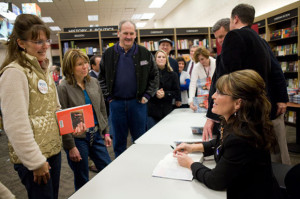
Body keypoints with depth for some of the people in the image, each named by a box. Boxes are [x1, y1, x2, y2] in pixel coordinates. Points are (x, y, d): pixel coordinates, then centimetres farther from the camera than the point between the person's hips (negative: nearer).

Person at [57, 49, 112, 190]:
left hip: (97, 135, 5)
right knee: (82, 181, 10)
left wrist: (106, 132, 9)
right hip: (78, 139, -5)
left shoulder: (94, 82, 5)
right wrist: (70, 147, -13)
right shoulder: (64, 88, -11)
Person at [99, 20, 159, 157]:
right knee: (118, 140, 13)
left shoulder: (144, 53, 0)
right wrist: (108, 96, 1)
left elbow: (155, 75, 6)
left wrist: (147, 96, -2)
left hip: (137, 102, -1)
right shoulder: (108, 54, 2)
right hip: (116, 103, 1)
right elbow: (102, 77, 10)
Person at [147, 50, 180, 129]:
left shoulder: (172, 75, 7)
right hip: (152, 110, -2)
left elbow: (177, 92, 4)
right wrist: (155, 93, -17)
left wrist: (165, 94, -12)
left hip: (166, 110, 2)